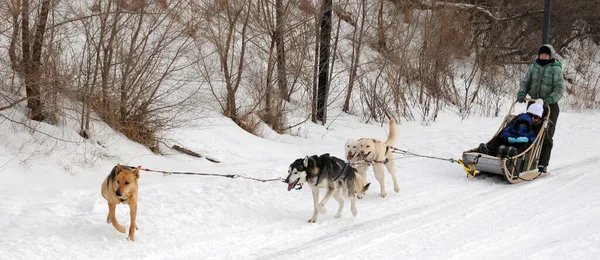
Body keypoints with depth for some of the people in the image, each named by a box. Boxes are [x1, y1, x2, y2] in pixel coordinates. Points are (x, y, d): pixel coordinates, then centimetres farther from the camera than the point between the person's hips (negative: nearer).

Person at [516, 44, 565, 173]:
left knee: (546, 136, -4)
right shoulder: (533, 67, 10)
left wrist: (549, 99, -25)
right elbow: (525, 82, 9)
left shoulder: (556, 69, -2)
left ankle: (542, 164, -1)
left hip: (549, 106, -4)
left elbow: (559, 88, -9)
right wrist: (521, 94, -12)